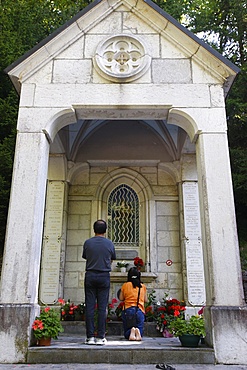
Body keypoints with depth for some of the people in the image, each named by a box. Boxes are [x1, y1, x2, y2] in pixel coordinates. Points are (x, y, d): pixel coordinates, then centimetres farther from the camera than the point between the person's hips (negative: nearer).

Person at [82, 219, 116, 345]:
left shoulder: (87, 243, -1)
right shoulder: (109, 243, 0)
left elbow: (85, 257, 12)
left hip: (90, 276, 0)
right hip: (104, 276, 0)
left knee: (89, 306, 4)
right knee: (102, 307, 3)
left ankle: (90, 336, 6)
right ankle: (100, 337, 5)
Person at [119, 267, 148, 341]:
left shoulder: (125, 285, 3)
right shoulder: (143, 286, 8)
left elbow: (121, 298, 8)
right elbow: (146, 300, 14)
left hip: (127, 310, 0)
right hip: (140, 311, 0)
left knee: (127, 332, 11)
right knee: (140, 333, 9)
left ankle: (131, 331, -24)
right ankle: (138, 331, -27)